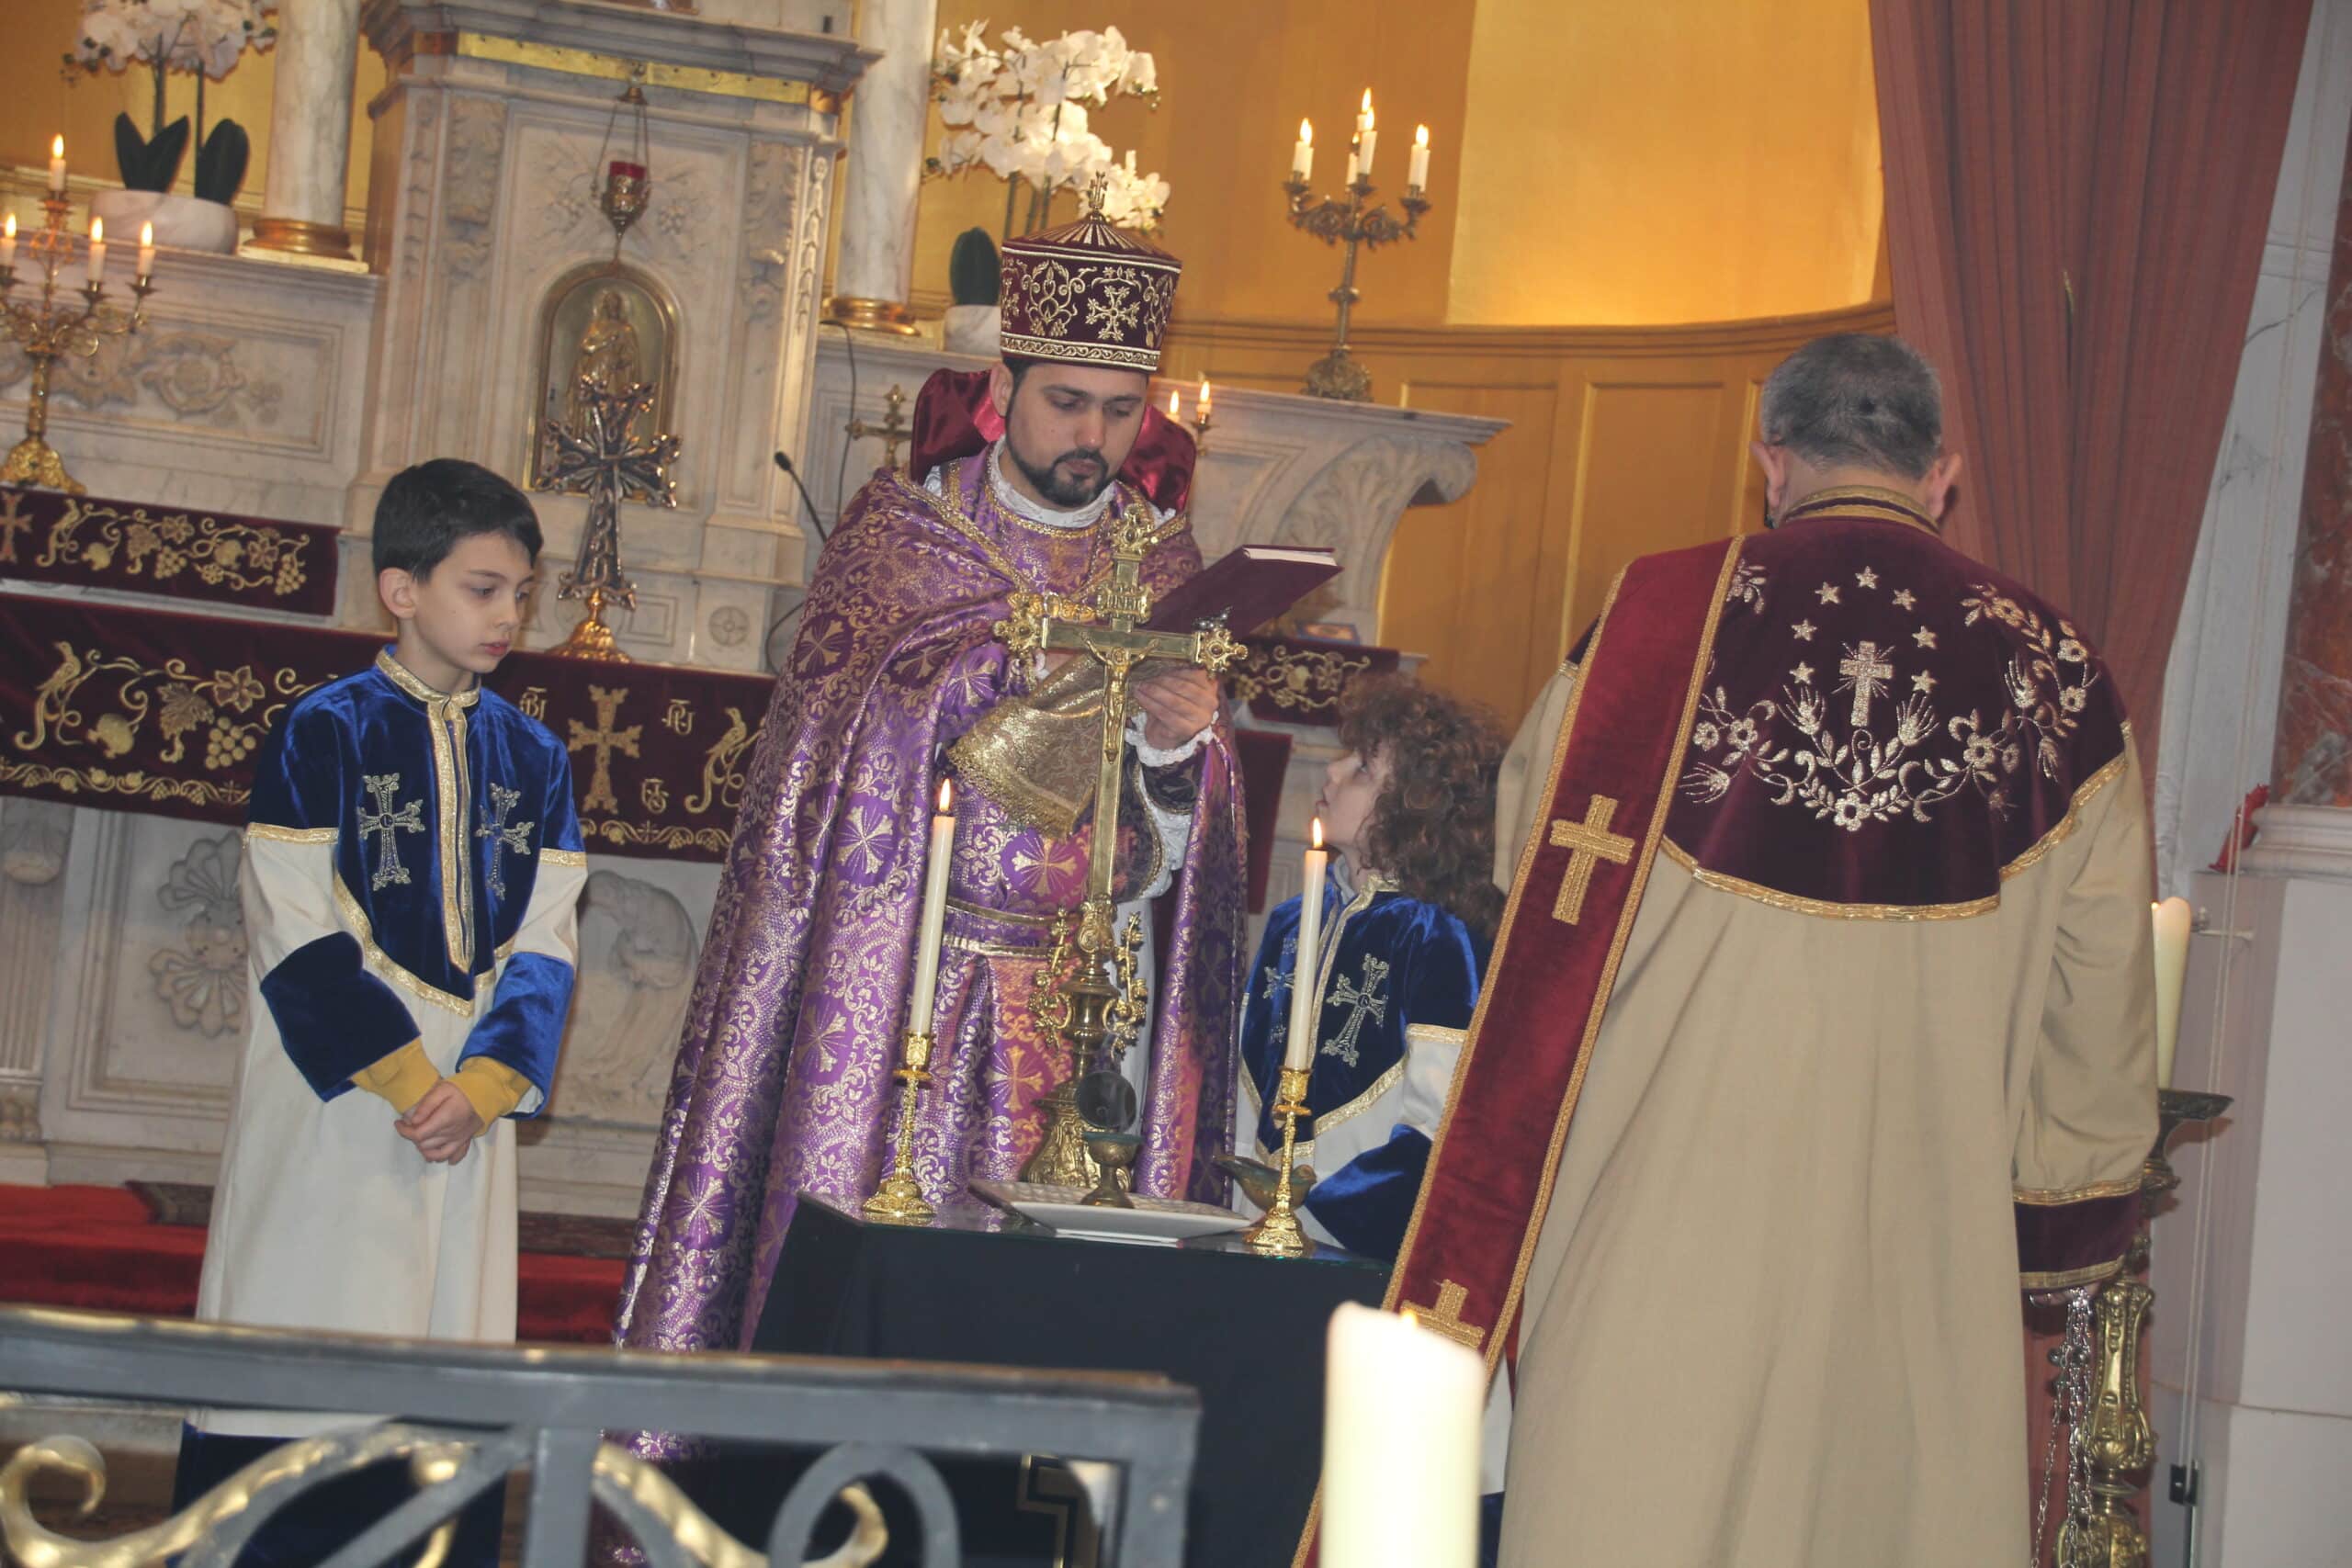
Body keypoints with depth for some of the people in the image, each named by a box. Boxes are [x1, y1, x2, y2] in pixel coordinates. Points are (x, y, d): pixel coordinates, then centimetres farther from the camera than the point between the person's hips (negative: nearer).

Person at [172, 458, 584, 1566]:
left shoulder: (533, 757, 9)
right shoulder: (324, 733, -5)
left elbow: (544, 946, 5)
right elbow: (298, 936, -10)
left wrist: (482, 1084, -10)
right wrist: (409, 1077, -14)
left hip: (473, 1096, 4)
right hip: (331, 1099, -4)